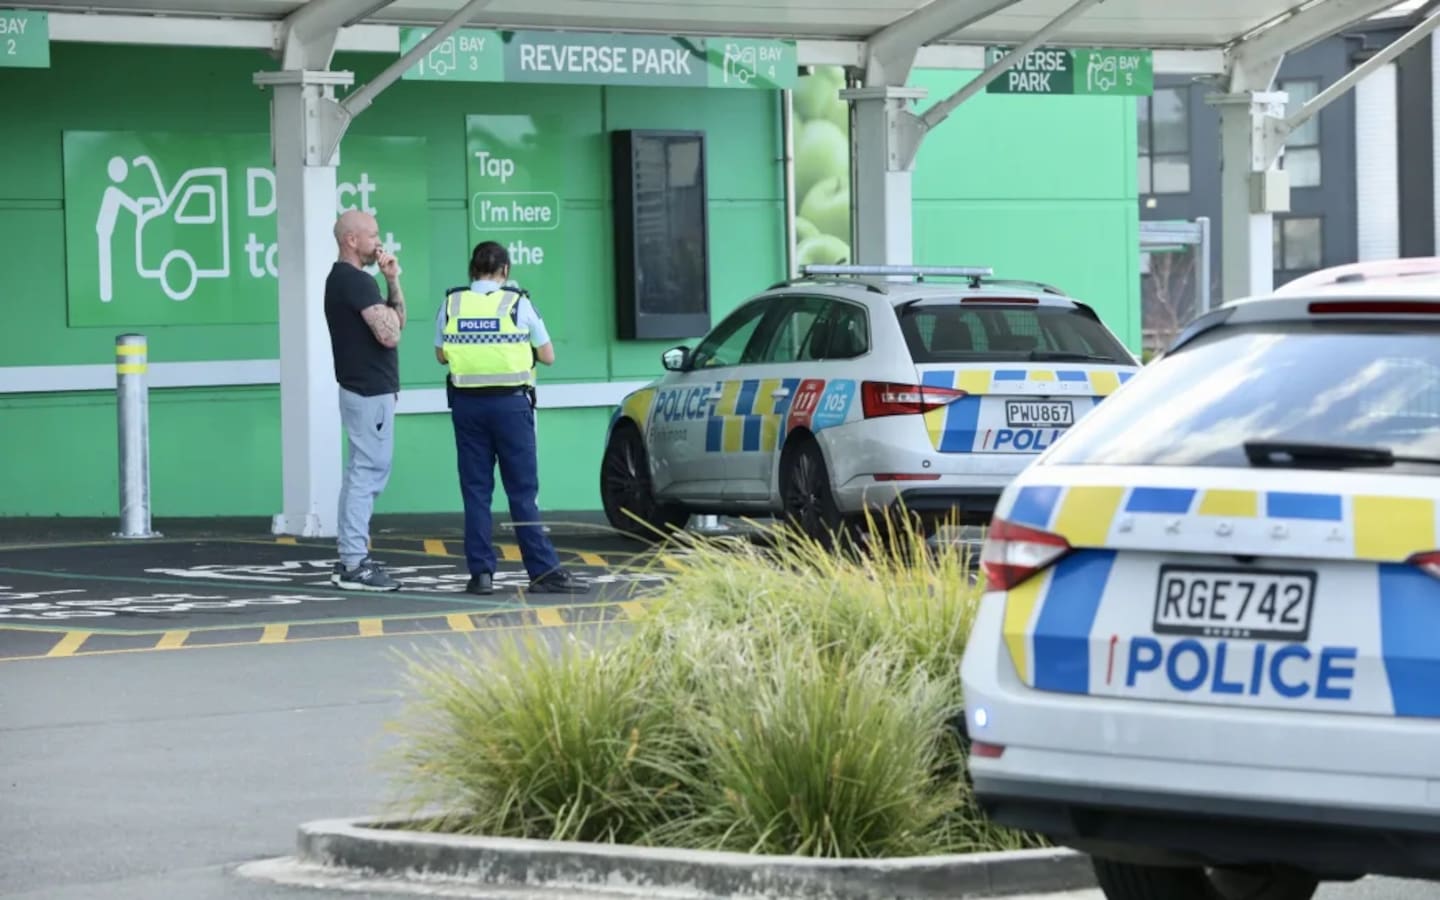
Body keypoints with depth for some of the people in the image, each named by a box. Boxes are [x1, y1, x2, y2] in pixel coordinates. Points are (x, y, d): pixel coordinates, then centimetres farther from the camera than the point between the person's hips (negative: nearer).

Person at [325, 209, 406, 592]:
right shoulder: (357, 282, -17)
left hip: (361, 388, 11)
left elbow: (397, 321, 17)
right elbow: (389, 334, -23)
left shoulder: (342, 279, 15)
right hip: (370, 391, -11)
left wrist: (392, 281, 5)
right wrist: (389, 312, -4)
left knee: (361, 473, 15)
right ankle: (355, 564, -9)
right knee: (368, 474, -9)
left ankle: (350, 557, 19)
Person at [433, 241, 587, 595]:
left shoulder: (452, 304, 2)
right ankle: (543, 571, -3)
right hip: (510, 403, -2)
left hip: (467, 403, 2)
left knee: (475, 490, 6)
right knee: (522, 490, -1)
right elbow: (548, 356, 3)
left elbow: (441, 356, 13)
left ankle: (481, 572, 2)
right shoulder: (518, 304, -4)